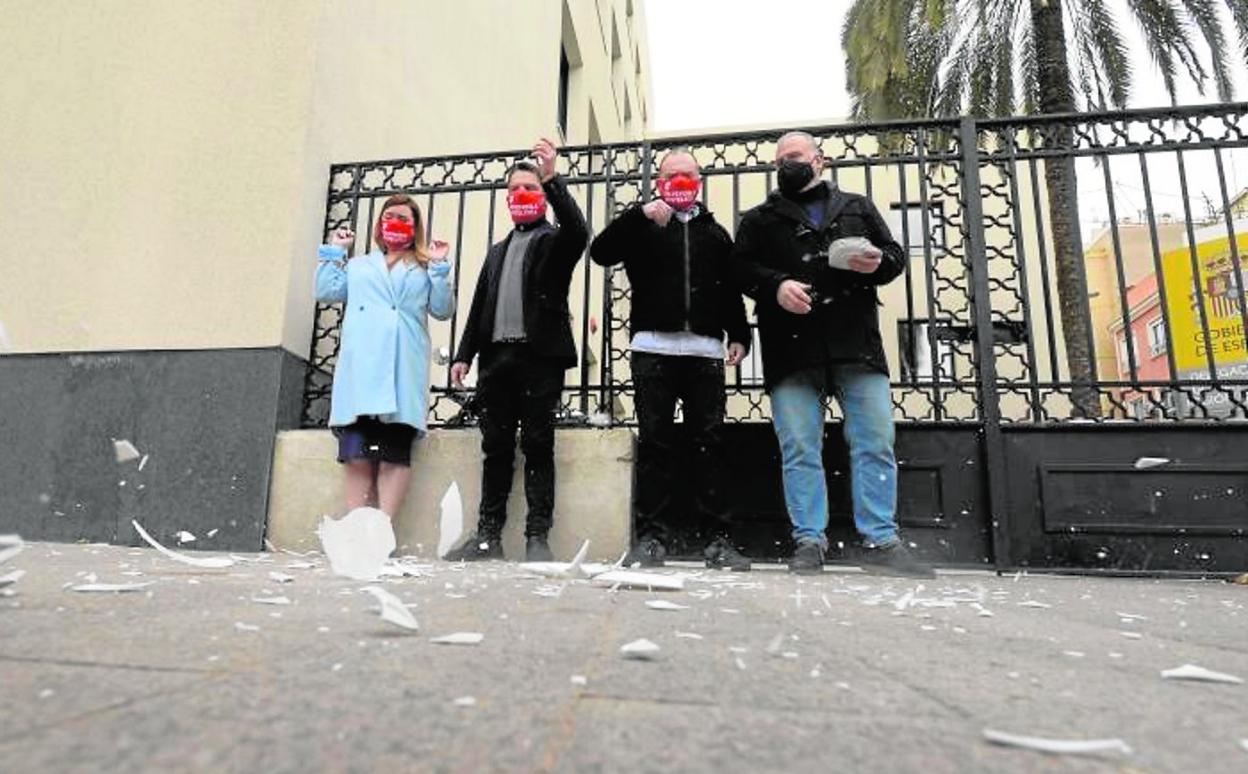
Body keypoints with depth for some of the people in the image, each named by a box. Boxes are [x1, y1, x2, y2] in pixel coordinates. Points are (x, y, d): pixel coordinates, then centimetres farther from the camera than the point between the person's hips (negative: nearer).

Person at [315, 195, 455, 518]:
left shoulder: (425, 269, 21)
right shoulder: (358, 266, 28)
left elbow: (442, 311, 10)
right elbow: (326, 292, 17)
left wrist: (440, 268, 2)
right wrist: (335, 251, 20)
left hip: (404, 368, -1)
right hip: (360, 367, 1)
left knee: (395, 451, -8)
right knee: (356, 451, -10)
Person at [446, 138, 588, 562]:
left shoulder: (555, 241, 10)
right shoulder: (497, 251, 26)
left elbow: (579, 232, -15)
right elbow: (479, 305, 20)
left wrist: (553, 179, -21)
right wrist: (464, 353, 12)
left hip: (540, 355, -5)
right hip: (497, 356, 5)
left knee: (538, 446, -3)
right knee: (496, 447, 6)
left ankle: (537, 537, 1)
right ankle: (488, 534, 11)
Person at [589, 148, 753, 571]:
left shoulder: (715, 232, 20)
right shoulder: (642, 226, 13)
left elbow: (732, 291, 19)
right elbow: (600, 252, -3)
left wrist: (739, 335, 7)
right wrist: (639, 214, -11)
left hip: (705, 350, 2)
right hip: (653, 348, -1)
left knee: (709, 444, 0)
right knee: (654, 443, -1)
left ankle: (716, 538, 4)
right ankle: (652, 536, 4)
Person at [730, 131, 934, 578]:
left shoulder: (857, 208, 24)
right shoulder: (759, 219, 20)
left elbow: (895, 255, 20)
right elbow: (741, 267, 6)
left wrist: (878, 263, -4)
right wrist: (776, 285, -14)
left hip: (857, 345, 1)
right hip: (791, 351, -1)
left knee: (876, 443, -4)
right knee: (799, 450, -3)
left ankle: (881, 541, 4)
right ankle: (809, 543, 4)